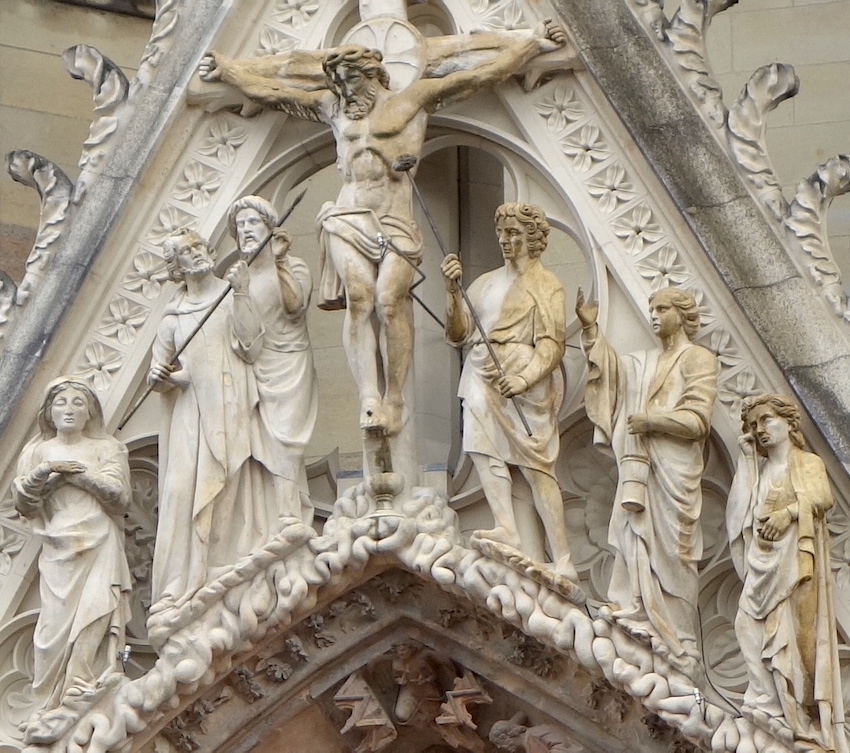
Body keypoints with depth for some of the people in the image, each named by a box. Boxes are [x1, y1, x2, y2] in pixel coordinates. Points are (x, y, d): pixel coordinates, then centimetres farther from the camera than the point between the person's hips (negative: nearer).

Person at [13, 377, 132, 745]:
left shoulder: (107, 448, 13)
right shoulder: (37, 451, 17)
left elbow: (119, 496, 0)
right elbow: (22, 504, 8)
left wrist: (77, 473, -6)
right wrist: (42, 473, -10)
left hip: (100, 549, -1)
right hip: (58, 552, 1)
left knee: (92, 621, -15)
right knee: (54, 628, -10)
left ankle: (71, 707, -16)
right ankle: (47, 709, -9)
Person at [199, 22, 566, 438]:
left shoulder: (414, 98, 13)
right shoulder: (333, 107, 23)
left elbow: (483, 73, 14)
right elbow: (270, 89, 31)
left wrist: (533, 43, 14)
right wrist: (226, 70, 34)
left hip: (396, 215, -2)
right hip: (349, 213, 2)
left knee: (390, 300, -19)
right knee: (358, 297, -19)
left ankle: (394, 400, -17)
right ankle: (369, 397, -25)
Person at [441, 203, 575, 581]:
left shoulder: (547, 285, 9)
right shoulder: (486, 283, 23)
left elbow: (552, 344, -3)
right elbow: (458, 334, 14)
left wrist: (525, 378, -19)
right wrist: (453, 290, -1)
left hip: (525, 382, -4)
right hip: (482, 378, 5)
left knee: (536, 465, -10)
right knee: (484, 448, -21)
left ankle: (562, 559, -11)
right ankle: (507, 530, -33)